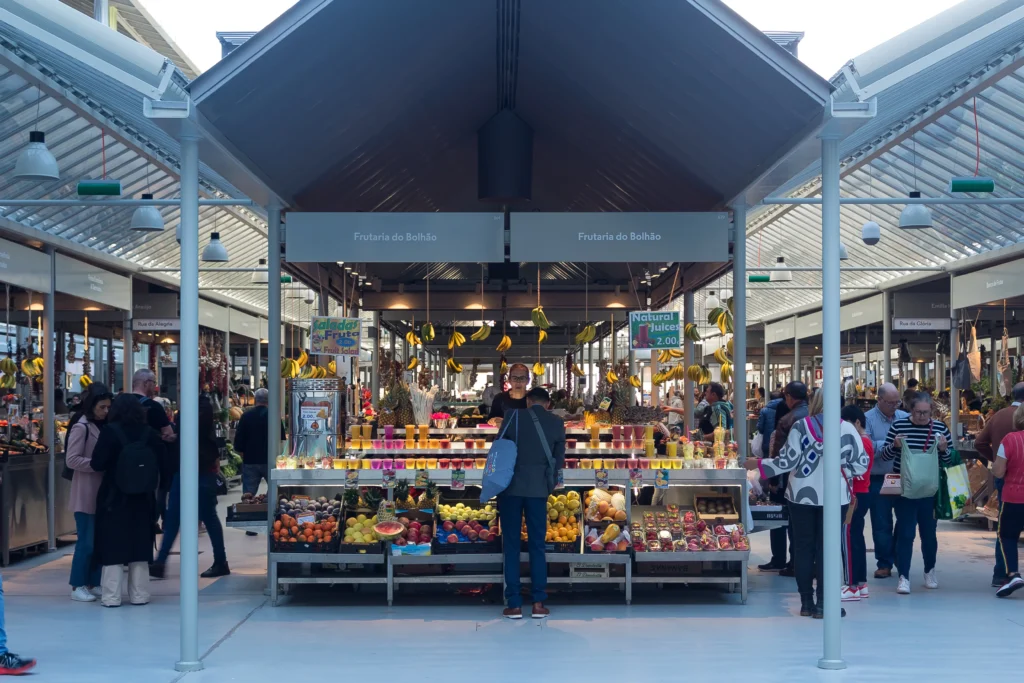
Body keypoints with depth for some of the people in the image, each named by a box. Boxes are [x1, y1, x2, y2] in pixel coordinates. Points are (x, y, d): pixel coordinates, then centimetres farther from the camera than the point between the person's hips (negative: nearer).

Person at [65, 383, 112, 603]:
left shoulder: (103, 426, 12)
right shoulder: (81, 427, -10)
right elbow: (71, 459, -15)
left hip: (101, 492, 7)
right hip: (86, 493, -7)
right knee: (86, 540, -5)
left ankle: (94, 583, 17)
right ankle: (78, 586, 4)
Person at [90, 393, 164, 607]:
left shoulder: (110, 431, -11)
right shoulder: (149, 432, 0)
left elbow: (97, 463, -12)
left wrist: (112, 465, 7)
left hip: (115, 497, -3)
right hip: (142, 498, 4)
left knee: (113, 545, 3)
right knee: (139, 544, 11)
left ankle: (111, 596, 4)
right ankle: (139, 594, 15)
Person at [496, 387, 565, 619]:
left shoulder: (513, 416, 1)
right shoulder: (557, 424, 4)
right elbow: (559, 460, 9)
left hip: (511, 487, -1)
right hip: (538, 488, 1)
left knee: (511, 545, 3)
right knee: (537, 545, 7)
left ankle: (514, 604, 1)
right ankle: (538, 603, 3)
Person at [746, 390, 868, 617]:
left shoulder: (800, 426, -5)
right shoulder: (847, 429, -3)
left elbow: (787, 461, -7)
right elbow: (861, 464, -4)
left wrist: (758, 464, 5)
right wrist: (839, 469, 11)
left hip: (802, 495, 0)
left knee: (803, 547, 9)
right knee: (825, 549, 4)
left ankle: (806, 602, 12)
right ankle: (822, 604, 3)